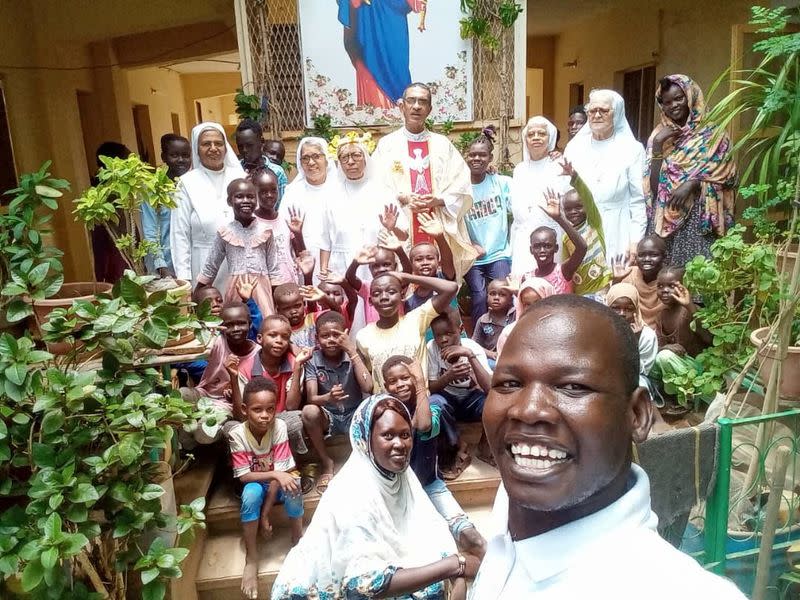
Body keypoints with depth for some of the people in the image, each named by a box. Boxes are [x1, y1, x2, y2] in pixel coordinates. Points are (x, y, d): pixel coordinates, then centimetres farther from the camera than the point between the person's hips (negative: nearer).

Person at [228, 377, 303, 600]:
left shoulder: (279, 427, -22)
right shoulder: (237, 434, -22)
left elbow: (281, 471, -21)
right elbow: (244, 476, -20)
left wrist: (265, 514, -24)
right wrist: (275, 474, -37)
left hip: (276, 481, 0)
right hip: (254, 484, 0)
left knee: (292, 486, -32)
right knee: (252, 492, -34)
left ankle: (298, 540, -7)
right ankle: (251, 558, -18)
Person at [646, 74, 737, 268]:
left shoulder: (712, 133, 3)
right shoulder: (659, 134, 9)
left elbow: (726, 175, 0)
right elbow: (654, 185, 1)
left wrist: (692, 184, -16)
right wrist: (657, 144, -8)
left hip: (697, 218, -2)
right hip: (664, 219, 2)